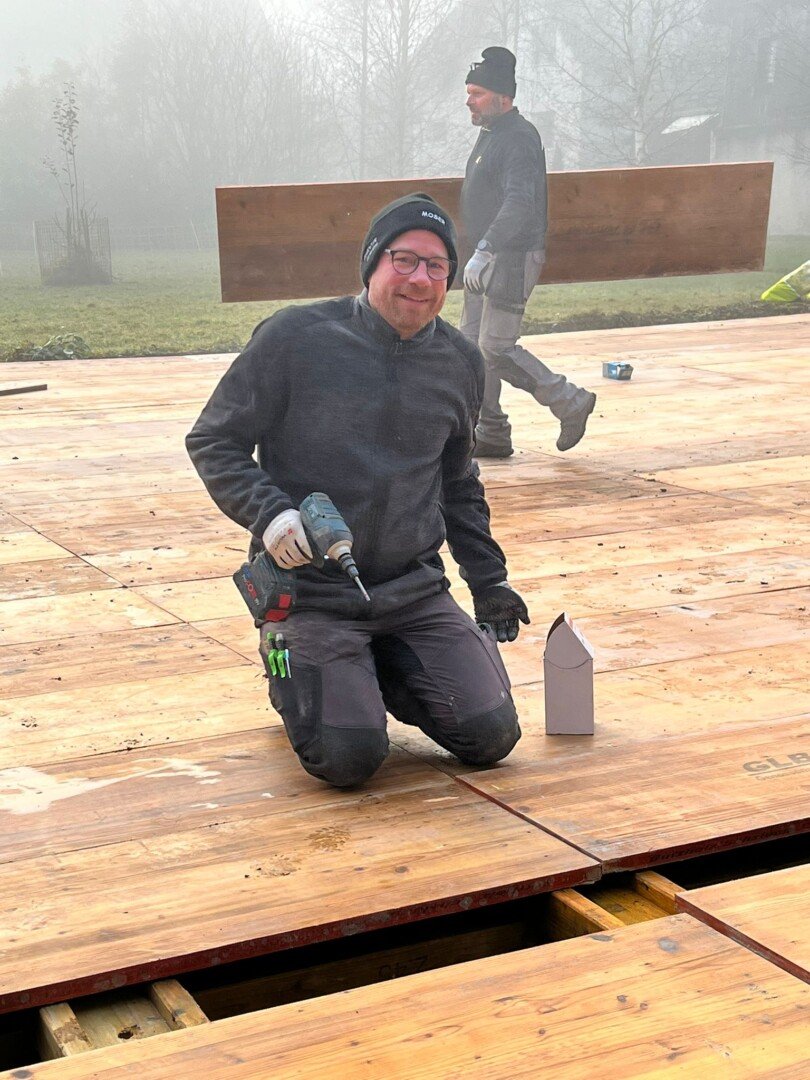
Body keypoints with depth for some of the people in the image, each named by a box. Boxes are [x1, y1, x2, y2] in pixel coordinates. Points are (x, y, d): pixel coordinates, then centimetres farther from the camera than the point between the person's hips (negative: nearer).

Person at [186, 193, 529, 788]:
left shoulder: (460, 363, 7)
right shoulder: (295, 338, -9)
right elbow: (212, 441, -3)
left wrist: (489, 581, 21)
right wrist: (268, 512, -20)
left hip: (416, 591, 5)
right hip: (310, 592, -4)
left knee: (492, 737, -5)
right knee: (349, 757, -17)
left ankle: (379, 673, 21)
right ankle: (293, 671, 16)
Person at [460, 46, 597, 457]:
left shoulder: (519, 139, -15)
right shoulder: (490, 135, 17)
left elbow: (518, 204, -27)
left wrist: (483, 251, -35)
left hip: (512, 260, -10)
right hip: (488, 259, 10)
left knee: (496, 349, -9)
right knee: (472, 344, 8)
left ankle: (570, 403, 7)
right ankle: (491, 434, 15)